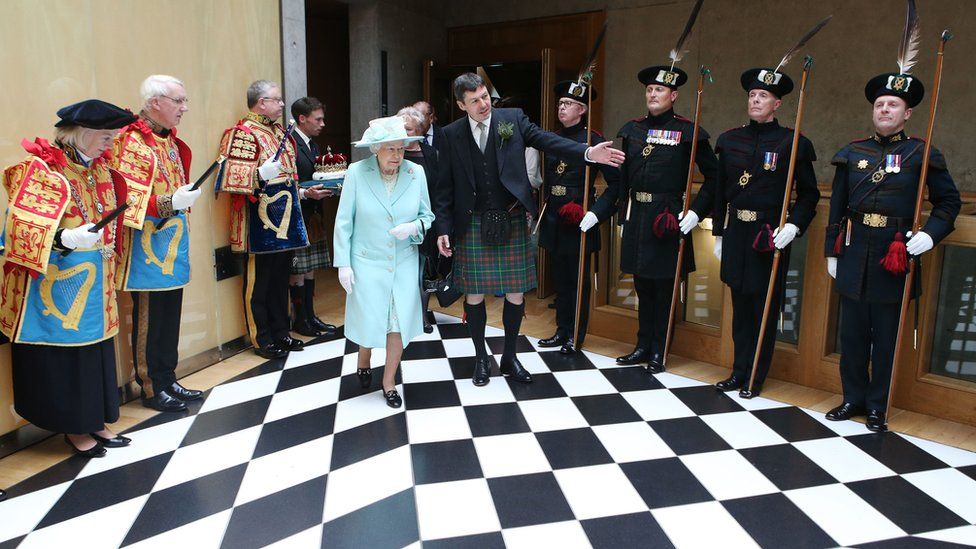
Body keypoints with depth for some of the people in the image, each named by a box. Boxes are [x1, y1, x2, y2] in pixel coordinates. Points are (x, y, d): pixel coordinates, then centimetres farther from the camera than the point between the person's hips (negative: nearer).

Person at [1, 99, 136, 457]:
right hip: (55, 283, -7)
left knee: (94, 351, 12)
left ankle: (93, 421, 24)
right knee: (61, 356, 2)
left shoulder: (97, 168, 11)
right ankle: (73, 428, 16)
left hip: (93, 281, 8)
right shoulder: (41, 169, -13)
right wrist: (66, 238, -34)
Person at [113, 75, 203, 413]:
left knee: (170, 317, 14)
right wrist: (170, 203, -28)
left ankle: (167, 380, 26)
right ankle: (151, 388, 13)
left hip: (172, 246, 9)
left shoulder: (169, 140, 14)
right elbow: (128, 200, -19)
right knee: (149, 319, 2)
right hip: (148, 249, -8)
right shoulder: (131, 142, -13)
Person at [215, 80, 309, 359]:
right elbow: (235, 178, -19)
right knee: (258, 282, 2)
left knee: (280, 279, 15)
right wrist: (260, 174, -33)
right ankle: (261, 339, 12)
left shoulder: (278, 132, 17)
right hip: (261, 223, -9)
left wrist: (301, 192, 22)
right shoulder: (243, 133, -11)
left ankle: (280, 332, 26)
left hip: (285, 221, 9)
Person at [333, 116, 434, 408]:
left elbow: (428, 216, 4)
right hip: (367, 263, -2)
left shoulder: (416, 173, -6)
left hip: (404, 263, 2)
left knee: (399, 323, 5)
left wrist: (414, 226, -19)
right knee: (370, 321, 7)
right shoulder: (357, 172, -12)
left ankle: (389, 382, 27)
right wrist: (343, 264, -8)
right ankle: (363, 361, 42)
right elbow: (343, 222, -6)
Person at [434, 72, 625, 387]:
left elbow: (547, 140, -11)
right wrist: (443, 228, -3)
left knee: (515, 292, 7)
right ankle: (481, 358, 27)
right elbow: (445, 187, 3)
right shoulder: (452, 134, 2)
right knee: (474, 294, 7)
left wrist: (588, 153, -26)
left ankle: (509, 357, 27)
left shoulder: (513, 119, 2)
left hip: (512, 222, 0)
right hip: (473, 225, 0)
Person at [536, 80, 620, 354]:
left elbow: (615, 181, -8)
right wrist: (546, 207, 8)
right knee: (560, 278, 14)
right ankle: (562, 331, 25)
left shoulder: (593, 139, -7)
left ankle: (575, 336, 15)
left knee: (578, 279, 4)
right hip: (554, 217, 6)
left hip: (579, 220, -6)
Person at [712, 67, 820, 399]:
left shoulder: (792, 143, -3)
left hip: (770, 234, -4)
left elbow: (809, 194, 0)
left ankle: (755, 378, 17)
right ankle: (739, 372, 24)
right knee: (740, 306, 12)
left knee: (764, 307, 5)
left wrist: (794, 225, -15)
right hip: (736, 232, 4)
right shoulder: (731, 140, 8)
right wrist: (719, 233, 14)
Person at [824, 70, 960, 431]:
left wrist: (930, 234, -12)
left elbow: (949, 202, 5)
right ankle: (854, 398, 24)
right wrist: (832, 252, 10)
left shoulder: (921, 154, 1)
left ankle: (878, 407, 18)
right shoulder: (852, 153, 9)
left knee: (887, 338, 6)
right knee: (852, 334, 10)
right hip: (854, 259, 3)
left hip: (895, 259, -3)